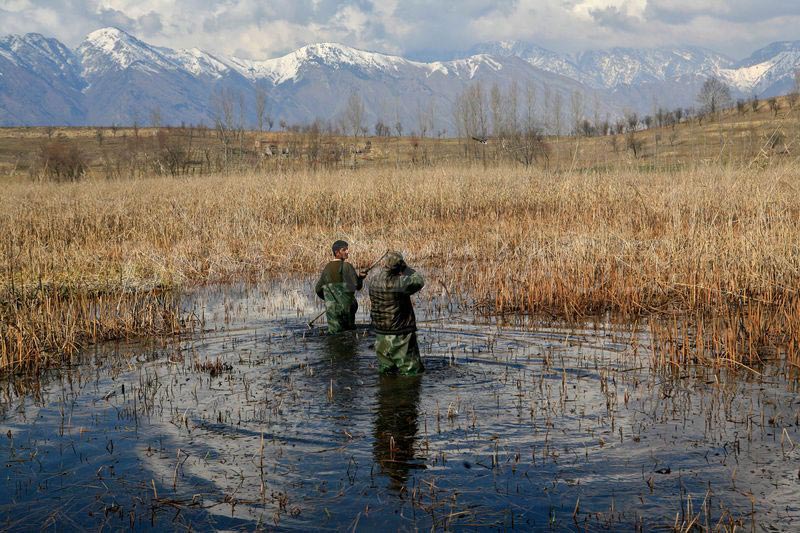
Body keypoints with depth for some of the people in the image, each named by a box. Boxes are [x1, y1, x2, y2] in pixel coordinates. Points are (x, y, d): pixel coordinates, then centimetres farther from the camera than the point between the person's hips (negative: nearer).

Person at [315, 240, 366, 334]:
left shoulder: (327, 268, 10)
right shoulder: (346, 266, -9)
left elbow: (318, 289, 15)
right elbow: (358, 286, -13)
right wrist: (360, 277, 7)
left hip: (331, 308, 5)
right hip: (346, 306, -5)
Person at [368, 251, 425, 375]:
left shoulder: (374, 280, 2)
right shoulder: (398, 283, -23)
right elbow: (419, 281, -11)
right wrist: (407, 268, -1)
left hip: (381, 332, 8)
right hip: (400, 335, -8)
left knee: (385, 371, 18)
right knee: (410, 371, 2)